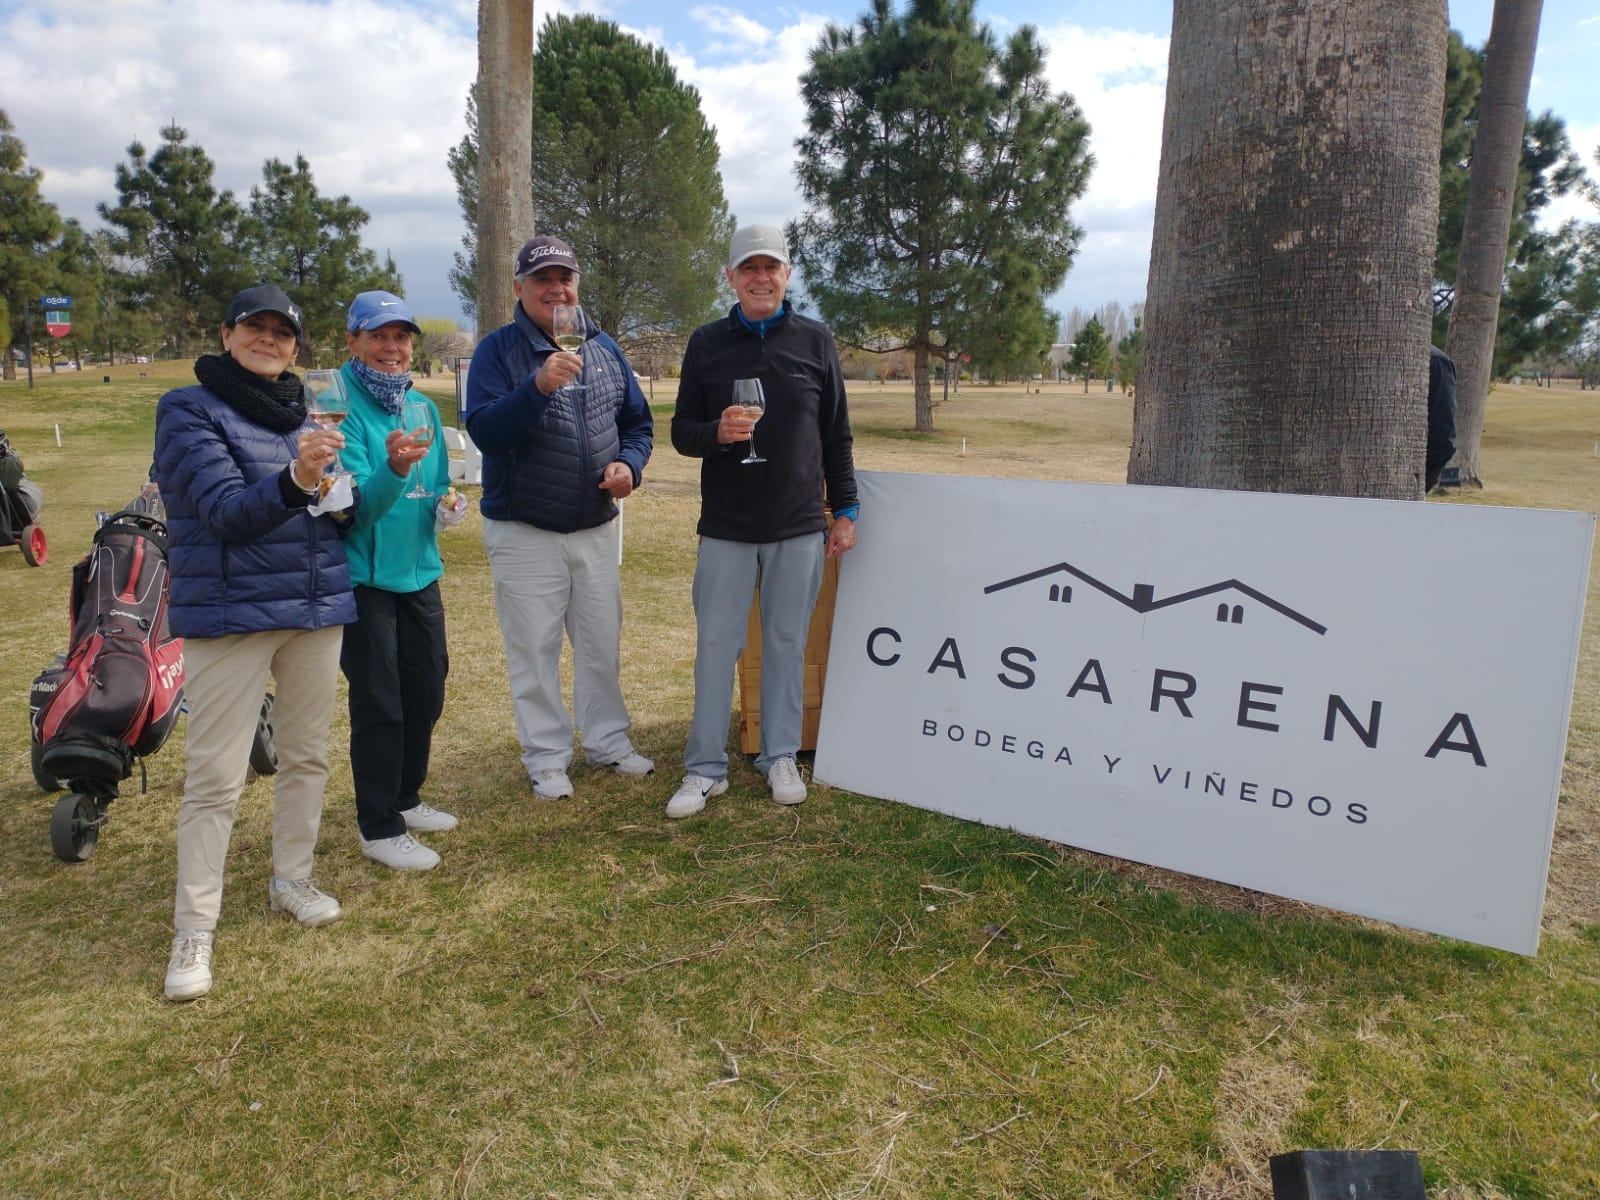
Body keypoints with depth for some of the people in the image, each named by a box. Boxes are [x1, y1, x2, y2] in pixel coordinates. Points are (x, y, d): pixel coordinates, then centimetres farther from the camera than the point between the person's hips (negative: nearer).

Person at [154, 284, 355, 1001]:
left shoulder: (300, 415, 13)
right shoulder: (190, 410, -4)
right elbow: (224, 509, -17)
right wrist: (294, 481, -35)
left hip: (317, 606, 6)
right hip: (231, 613, -5)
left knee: (306, 755, 13)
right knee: (216, 776, -3)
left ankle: (292, 880, 30)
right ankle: (193, 931, 7)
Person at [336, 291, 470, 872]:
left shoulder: (423, 407, 7)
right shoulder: (341, 408, -14)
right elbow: (357, 506, -22)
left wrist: (446, 503, -5)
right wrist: (393, 468, -40)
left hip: (420, 572, 7)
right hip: (364, 578, -7)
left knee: (426, 689, 15)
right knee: (378, 703, 0)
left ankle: (406, 798, 35)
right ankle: (379, 828, 14)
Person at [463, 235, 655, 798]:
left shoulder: (603, 348, 6)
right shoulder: (497, 351, -9)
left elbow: (638, 421, 12)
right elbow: (484, 430, -21)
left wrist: (629, 462, -8)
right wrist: (538, 386, -34)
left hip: (597, 525, 4)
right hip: (524, 530, -4)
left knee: (602, 642, 15)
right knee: (535, 649, 5)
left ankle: (608, 739, 31)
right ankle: (547, 756, 20)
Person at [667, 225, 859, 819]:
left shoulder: (815, 340, 4)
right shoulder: (706, 342, 4)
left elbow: (837, 434, 7)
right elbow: (681, 432, 4)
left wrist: (845, 510, 5)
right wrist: (716, 432, -18)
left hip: (799, 526, 0)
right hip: (726, 525, 0)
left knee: (787, 642, 9)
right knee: (716, 643, 3)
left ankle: (781, 757, 23)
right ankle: (706, 767, 16)